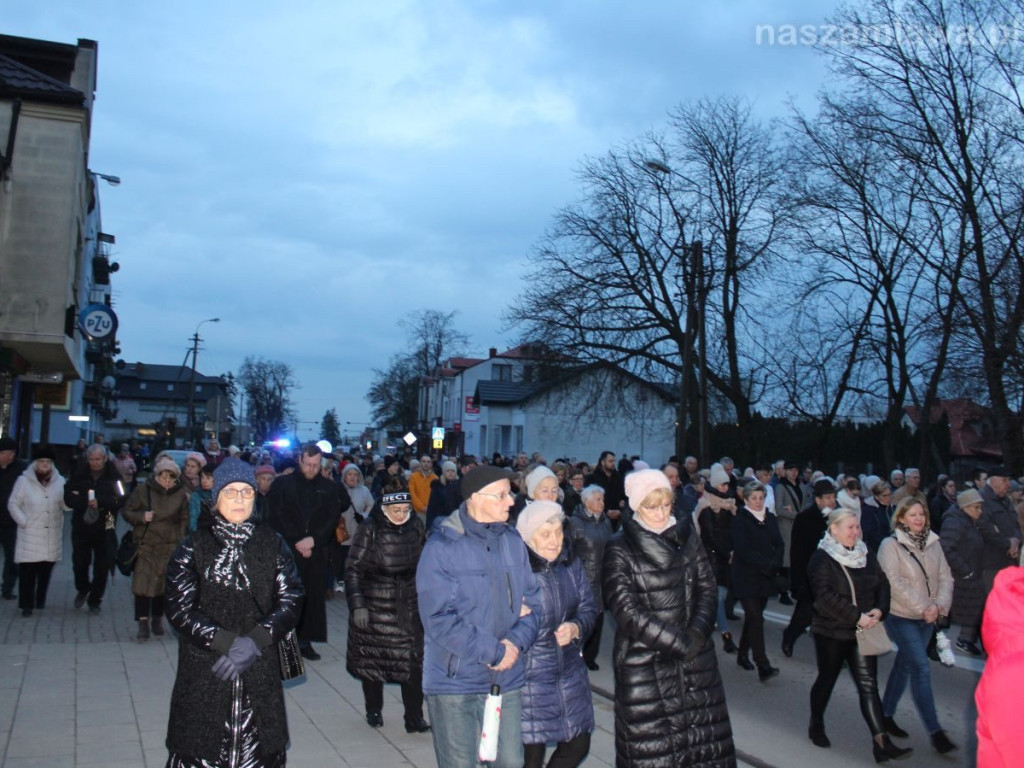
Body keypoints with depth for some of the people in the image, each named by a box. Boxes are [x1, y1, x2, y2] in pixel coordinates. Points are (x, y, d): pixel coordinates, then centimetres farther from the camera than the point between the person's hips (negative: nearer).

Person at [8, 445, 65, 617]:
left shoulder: (60, 481, 5)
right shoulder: (24, 480, -3)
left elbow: (65, 505, 5)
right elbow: (13, 505, 0)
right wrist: (24, 522, -9)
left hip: (51, 536, 3)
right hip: (30, 535, -3)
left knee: (45, 569, 10)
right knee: (27, 570, -5)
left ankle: (40, 599, 26)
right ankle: (27, 604, 3)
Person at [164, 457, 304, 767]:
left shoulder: (272, 544, 5)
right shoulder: (193, 548, 0)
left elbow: (292, 599, 0)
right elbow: (179, 610, -7)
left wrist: (255, 640, -14)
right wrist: (229, 642, -16)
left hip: (260, 675, 1)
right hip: (204, 674, -1)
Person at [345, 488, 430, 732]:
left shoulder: (416, 525, -2)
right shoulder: (369, 529, -13)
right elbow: (353, 568, -8)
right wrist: (357, 605, -13)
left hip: (410, 605, 2)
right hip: (374, 605, -2)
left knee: (414, 661, -1)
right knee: (372, 658, 11)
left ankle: (414, 717, 11)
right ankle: (373, 710, 33)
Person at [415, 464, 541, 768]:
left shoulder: (513, 541, 4)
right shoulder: (442, 546, -13)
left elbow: (532, 599, 7)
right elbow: (439, 618, -18)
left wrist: (517, 641, -12)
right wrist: (495, 651, -17)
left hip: (507, 677, 5)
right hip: (456, 679, -4)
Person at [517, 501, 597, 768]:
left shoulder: (572, 564, 1)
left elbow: (588, 607, 7)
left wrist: (576, 627, -12)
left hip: (570, 673, 6)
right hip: (530, 677, -6)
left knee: (578, 746, 16)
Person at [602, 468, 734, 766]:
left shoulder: (687, 536, 6)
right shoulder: (620, 548, -6)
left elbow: (708, 588, 6)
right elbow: (627, 612, -12)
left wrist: (697, 634, -10)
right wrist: (679, 642, -14)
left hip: (696, 658, 4)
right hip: (645, 663, -4)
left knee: (707, 741, 5)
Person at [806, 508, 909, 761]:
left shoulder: (867, 556, 9)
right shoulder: (822, 559, -12)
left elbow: (883, 584, 8)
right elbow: (826, 596, -21)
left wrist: (879, 610, -11)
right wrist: (857, 617, -24)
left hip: (863, 632, 5)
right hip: (832, 632, -4)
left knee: (869, 685, -1)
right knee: (826, 680, 11)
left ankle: (881, 741, -4)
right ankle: (816, 726, 32)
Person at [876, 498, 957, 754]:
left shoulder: (933, 543, 4)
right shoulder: (891, 545, -11)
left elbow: (945, 577, 3)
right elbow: (896, 583, -17)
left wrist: (940, 605, -13)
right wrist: (922, 608, -20)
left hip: (926, 618, 6)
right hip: (901, 617, -5)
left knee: (905, 665, 15)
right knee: (922, 668, -9)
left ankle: (886, 715, 29)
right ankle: (935, 731, -3)